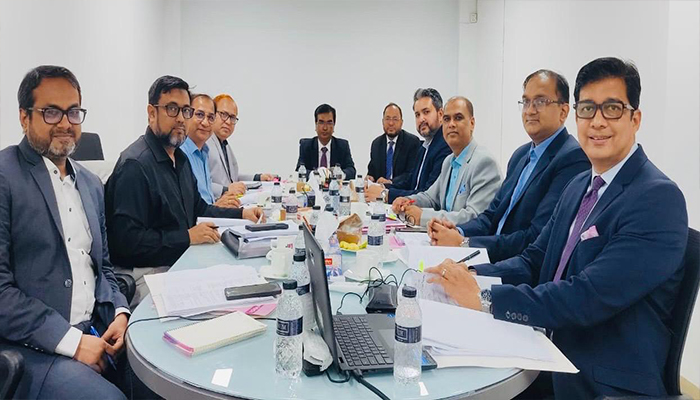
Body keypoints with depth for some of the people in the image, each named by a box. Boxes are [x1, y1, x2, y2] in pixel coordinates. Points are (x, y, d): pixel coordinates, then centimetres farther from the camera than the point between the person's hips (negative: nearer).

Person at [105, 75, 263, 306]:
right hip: (146, 273, -9)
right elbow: (127, 239, -22)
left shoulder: (180, 158, 14)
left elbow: (198, 208, 24)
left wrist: (241, 214, 10)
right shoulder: (134, 165, -16)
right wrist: (187, 237, -18)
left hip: (181, 261, 9)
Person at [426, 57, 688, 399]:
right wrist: (471, 277, -11)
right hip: (550, 364, 7)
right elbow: (534, 260, 7)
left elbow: (589, 297, -26)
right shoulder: (578, 186, 9)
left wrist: (484, 299, -25)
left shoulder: (659, 198, -17)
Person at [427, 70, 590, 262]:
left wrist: (463, 243, -19)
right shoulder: (521, 154, 14)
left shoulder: (574, 159, -14)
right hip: (495, 263, 7)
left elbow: (538, 239, -21)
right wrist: (458, 231, -7)